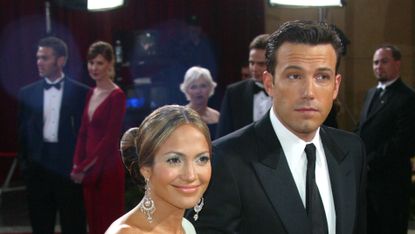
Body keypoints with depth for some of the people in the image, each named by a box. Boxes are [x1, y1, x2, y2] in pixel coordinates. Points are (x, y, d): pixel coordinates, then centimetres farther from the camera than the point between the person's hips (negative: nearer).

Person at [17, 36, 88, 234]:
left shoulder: (80, 92, -2)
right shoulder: (27, 93, 7)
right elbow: (22, 131, 10)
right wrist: (24, 163, 4)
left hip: (69, 167, -3)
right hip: (38, 167, 3)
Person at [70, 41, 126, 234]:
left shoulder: (117, 96, -12)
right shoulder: (91, 94, 12)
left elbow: (110, 138, -16)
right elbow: (83, 133, 12)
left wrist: (84, 167, -12)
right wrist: (77, 165, 0)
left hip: (108, 168, -8)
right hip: (88, 170, 8)